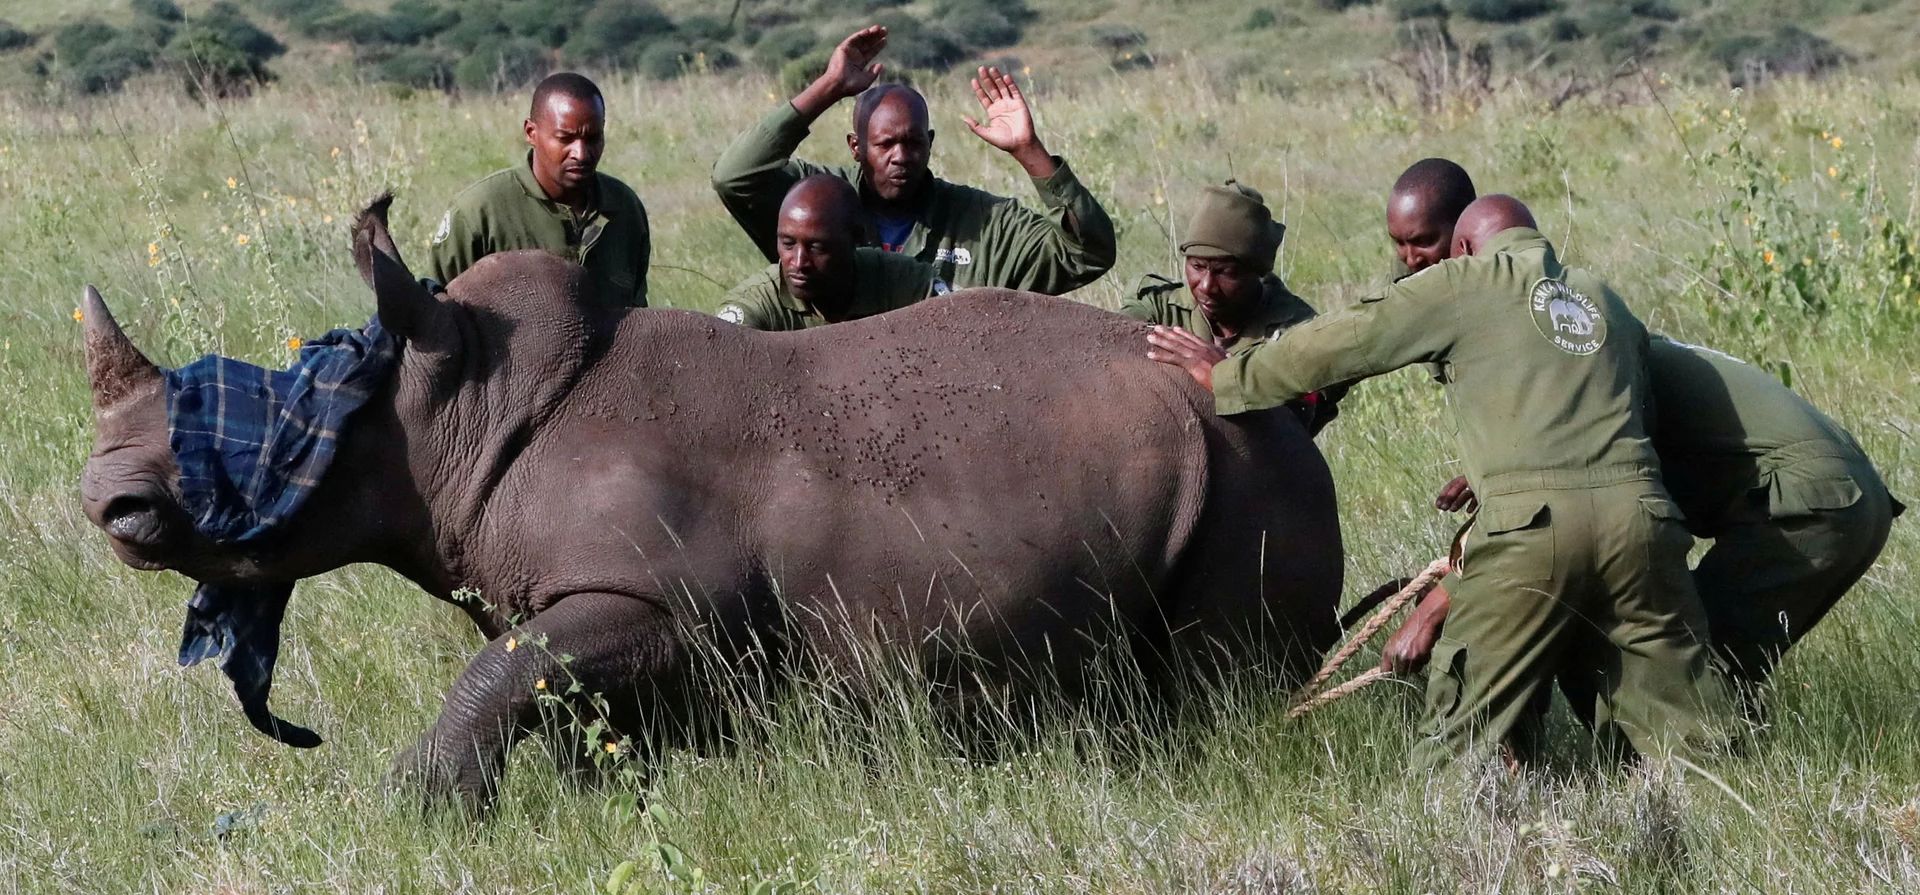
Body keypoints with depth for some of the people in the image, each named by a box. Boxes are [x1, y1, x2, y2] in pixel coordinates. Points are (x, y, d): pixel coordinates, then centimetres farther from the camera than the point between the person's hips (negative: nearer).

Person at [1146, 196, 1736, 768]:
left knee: (1455, 749, 2)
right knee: (1694, 749, 7)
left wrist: (1226, 375, 27)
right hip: (1638, 513, 4)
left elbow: (1339, 345, 13)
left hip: (1532, 525, -4)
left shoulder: (1463, 284, 13)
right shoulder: (1608, 301, 27)